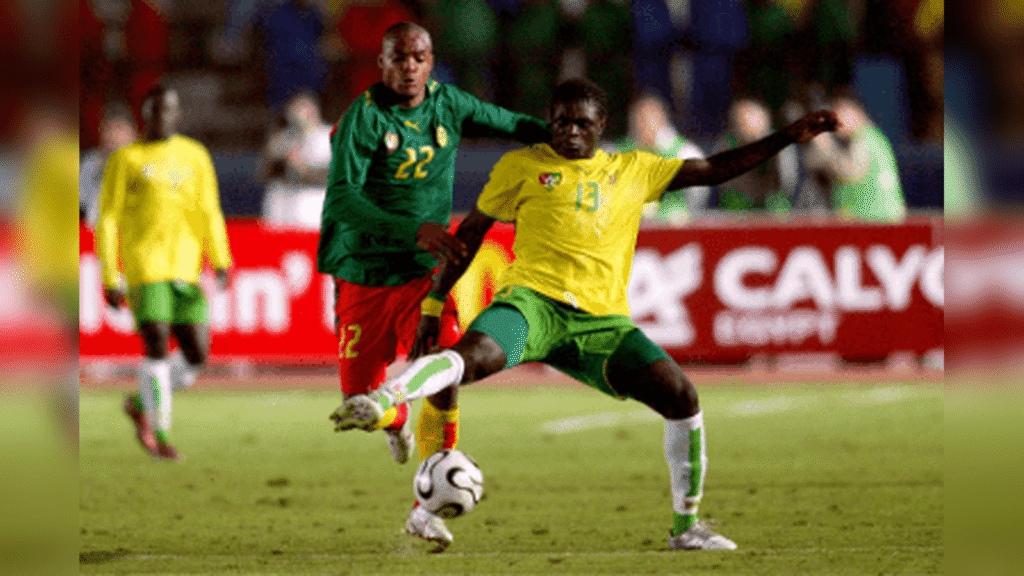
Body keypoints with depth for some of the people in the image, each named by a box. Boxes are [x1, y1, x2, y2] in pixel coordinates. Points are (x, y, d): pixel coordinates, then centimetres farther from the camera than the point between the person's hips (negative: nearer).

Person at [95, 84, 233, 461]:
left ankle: (141, 403, 22)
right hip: (144, 265, -4)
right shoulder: (125, 160, 4)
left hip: (185, 270, 4)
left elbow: (209, 213, 15)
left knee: (197, 355, -1)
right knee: (158, 345, -14)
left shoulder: (195, 156, 15)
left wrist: (220, 261, 2)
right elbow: (107, 220, 3)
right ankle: (159, 433, -3)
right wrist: (109, 278, -3)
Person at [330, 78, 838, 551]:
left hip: (602, 319, 3)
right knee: (473, 356, -36)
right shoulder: (521, 166, 13)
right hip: (534, 300, -3)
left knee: (681, 395, -13)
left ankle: (686, 526, 0)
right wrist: (433, 302, 11)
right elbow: (470, 232, 17)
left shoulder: (634, 170, 20)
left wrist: (789, 136, 18)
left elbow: (716, 170, 24)